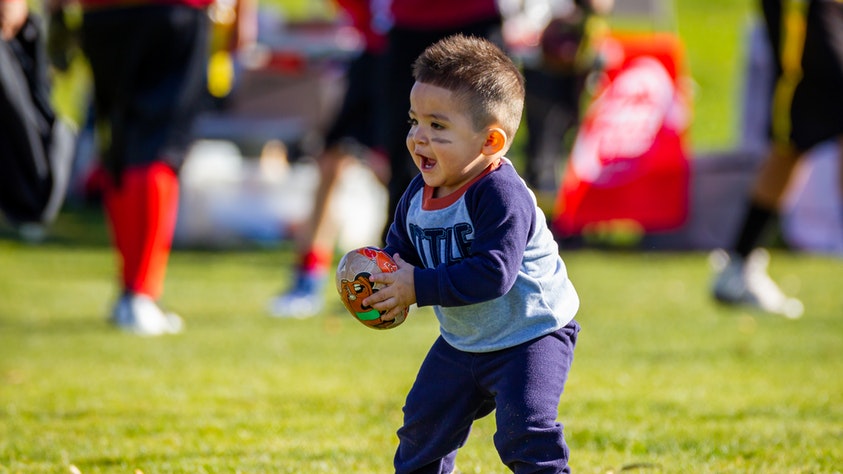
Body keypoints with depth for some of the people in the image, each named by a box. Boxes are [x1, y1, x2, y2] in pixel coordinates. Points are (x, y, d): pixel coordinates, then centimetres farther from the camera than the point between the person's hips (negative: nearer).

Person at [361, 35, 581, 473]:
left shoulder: (501, 195, -29)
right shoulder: (419, 195, -2)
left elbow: (493, 272, -36)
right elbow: (400, 249, 12)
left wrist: (419, 287, -32)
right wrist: (381, 280, -13)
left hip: (530, 336, -9)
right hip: (461, 341, 9)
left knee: (525, 428, -23)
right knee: (424, 422, 16)